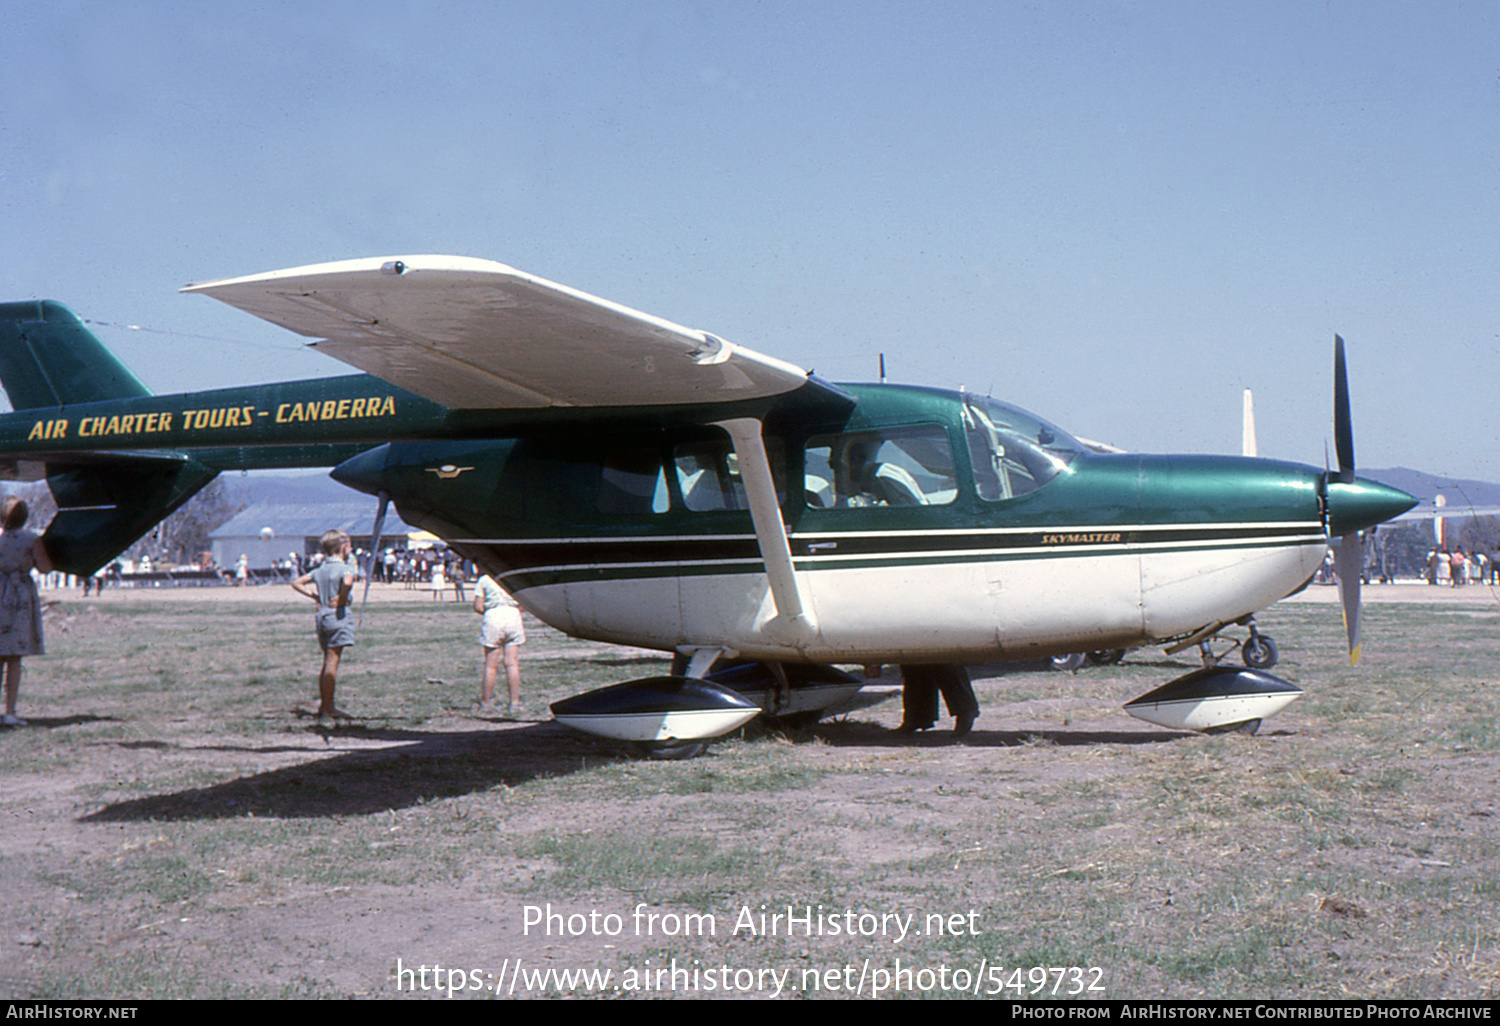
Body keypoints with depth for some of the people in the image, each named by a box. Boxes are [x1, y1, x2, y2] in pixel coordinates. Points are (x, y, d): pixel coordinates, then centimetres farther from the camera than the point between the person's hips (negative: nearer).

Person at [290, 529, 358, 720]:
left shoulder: (321, 569, 15)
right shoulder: (345, 567, -8)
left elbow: (296, 583, 20)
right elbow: (348, 581, -32)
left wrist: (315, 596, 12)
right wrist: (342, 599, -16)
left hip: (322, 616, 8)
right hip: (338, 615, -8)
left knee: (328, 662, 14)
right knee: (332, 662, -7)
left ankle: (323, 704, 18)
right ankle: (328, 708, -7)